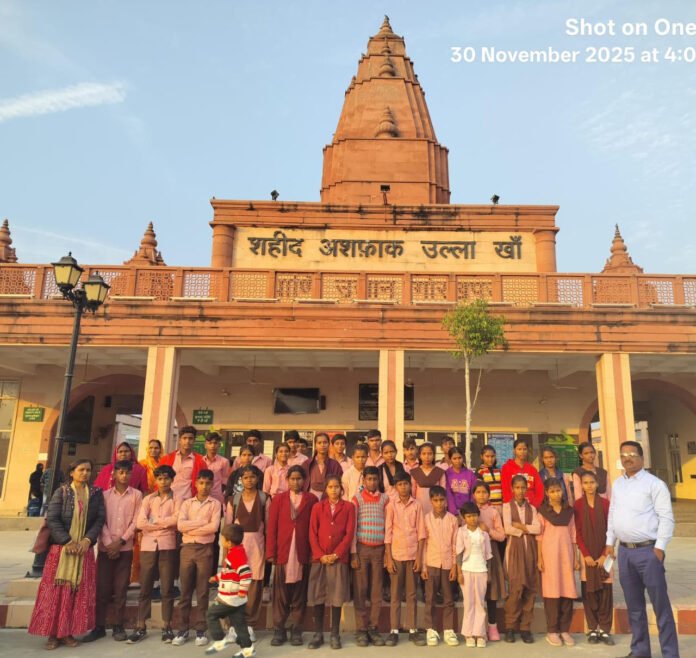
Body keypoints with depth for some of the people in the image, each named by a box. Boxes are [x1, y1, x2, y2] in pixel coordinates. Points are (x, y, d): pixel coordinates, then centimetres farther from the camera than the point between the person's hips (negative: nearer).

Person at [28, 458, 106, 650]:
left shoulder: (96, 493, 5)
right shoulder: (61, 492, -1)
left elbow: (100, 519, 1)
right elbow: (52, 519, -8)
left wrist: (87, 539, -14)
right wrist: (67, 542, -17)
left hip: (84, 548, 2)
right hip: (61, 547, -2)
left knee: (79, 591, 2)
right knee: (56, 590, -1)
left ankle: (68, 632, 11)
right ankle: (53, 633, 8)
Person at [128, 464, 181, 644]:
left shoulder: (176, 500, 5)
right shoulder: (148, 499, 8)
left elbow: (176, 519, -13)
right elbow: (140, 523, -6)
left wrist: (154, 521, -7)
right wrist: (165, 523, -6)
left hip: (167, 547, -1)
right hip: (148, 547, 2)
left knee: (167, 588, 4)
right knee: (145, 588, 7)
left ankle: (167, 627, 13)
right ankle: (140, 627, 16)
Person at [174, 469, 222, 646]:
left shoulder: (215, 504, 3)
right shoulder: (187, 503, 8)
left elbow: (214, 527, -12)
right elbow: (180, 525, -7)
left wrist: (191, 528, -8)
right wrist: (202, 522, -11)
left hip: (205, 549, -2)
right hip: (187, 548, 2)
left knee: (202, 591, 4)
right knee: (185, 591, 6)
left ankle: (201, 630, 12)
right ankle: (183, 629, 15)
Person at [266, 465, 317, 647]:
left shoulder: (311, 499, 5)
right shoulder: (278, 499, 7)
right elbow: (271, 527, 4)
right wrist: (271, 552, -3)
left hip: (302, 552, 0)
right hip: (282, 552, 0)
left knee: (299, 594, 7)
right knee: (280, 594, 5)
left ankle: (296, 631, 18)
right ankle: (279, 630, 16)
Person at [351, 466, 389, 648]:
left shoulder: (385, 499, 7)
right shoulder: (357, 499, 0)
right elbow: (352, 527, -3)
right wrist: (353, 553, -8)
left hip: (379, 549, 2)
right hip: (361, 548, -2)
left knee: (377, 591, 6)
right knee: (360, 591, 2)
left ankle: (373, 628, 15)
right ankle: (361, 629, 10)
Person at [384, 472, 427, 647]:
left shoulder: (417, 505, 1)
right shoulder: (391, 505, -1)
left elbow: (421, 532, 1)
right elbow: (388, 533, -1)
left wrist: (419, 556, -5)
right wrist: (388, 558, -6)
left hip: (413, 554, 1)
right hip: (396, 555, 0)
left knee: (412, 593, 8)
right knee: (395, 594, 6)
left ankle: (412, 630, 15)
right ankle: (394, 630, 11)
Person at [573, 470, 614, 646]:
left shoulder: (605, 503, 0)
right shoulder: (578, 504, 0)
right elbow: (577, 532, 0)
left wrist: (604, 555, -6)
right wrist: (586, 555, -7)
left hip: (603, 554, 0)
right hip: (586, 555, 0)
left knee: (606, 591, 1)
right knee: (589, 591, 2)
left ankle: (604, 629, 11)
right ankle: (592, 629, 12)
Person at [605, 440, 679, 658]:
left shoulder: (654, 483, -8)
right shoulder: (617, 484, 11)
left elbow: (666, 518, -11)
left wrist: (660, 547, -15)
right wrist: (610, 542, 13)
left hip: (648, 550, -6)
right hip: (625, 551, 6)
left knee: (660, 604, 0)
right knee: (634, 605, 15)